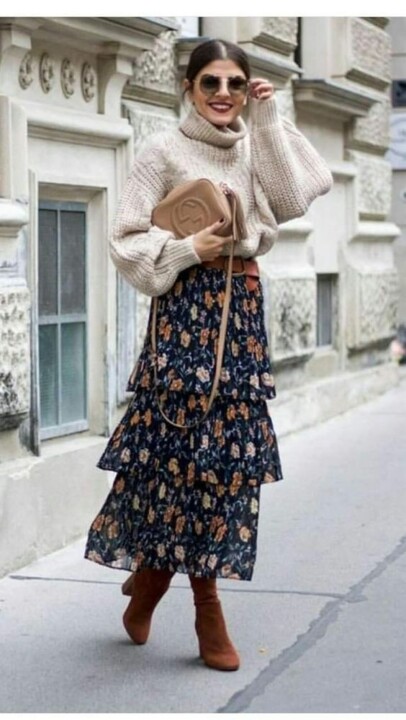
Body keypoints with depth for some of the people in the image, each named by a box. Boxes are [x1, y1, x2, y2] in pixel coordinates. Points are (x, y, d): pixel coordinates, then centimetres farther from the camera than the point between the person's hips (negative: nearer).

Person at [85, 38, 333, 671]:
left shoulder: (254, 147, 12)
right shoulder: (164, 150, -2)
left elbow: (293, 200, -6)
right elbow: (127, 240, -4)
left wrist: (270, 121, -5)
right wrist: (188, 248, -17)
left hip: (242, 310, 6)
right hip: (186, 310, -5)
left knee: (225, 448, 5)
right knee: (186, 447, -4)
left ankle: (151, 575, 18)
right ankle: (206, 608, 8)